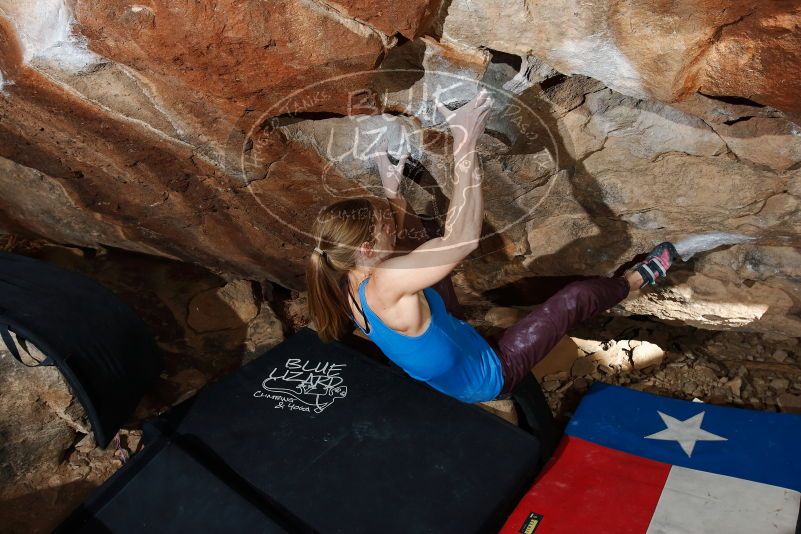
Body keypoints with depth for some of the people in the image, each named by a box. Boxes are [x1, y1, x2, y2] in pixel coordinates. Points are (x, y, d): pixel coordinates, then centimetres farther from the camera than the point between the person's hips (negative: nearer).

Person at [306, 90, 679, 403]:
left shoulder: (349, 284, -13)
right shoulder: (383, 286, -40)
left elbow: (408, 239, 6)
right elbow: (464, 239, -46)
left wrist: (391, 192, 3)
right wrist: (465, 145, -45)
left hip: (452, 345, 8)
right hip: (486, 377, -8)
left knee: (422, 243, 10)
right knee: (577, 297, -2)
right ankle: (636, 280, 29)